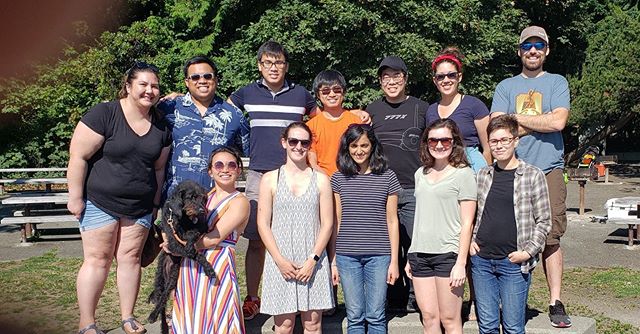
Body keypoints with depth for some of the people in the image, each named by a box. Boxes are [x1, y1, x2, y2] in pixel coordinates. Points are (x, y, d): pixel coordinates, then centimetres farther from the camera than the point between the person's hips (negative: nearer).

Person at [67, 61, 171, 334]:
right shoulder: (103, 114, -14)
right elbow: (78, 156, -14)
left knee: (131, 257, 8)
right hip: (100, 202, -4)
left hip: (140, 206, 5)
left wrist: (155, 202, 13)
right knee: (98, 259, 1)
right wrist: (75, 197, -13)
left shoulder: (161, 125, 4)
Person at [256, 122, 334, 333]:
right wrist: (280, 260, -8)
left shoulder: (321, 179, 6)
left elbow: (327, 224, 3)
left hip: (313, 262, 1)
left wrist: (313, 260, -7)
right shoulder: (270, 179, 4)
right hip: (280, 262, 0)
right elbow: (263, 224, 1)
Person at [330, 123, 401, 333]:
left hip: (378, 255, -1)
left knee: (376, 316, 4)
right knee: (354, 317, 8)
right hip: (347, 255, 1)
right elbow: (335, 223, 6)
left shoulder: (387, 177, 2)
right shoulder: (339, 179, 5)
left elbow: (392, 221, 4)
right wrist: (333, 261, 4)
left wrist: (394, 260, 1)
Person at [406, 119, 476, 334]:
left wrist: (461, 263, -12)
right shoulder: (421, 173, 14)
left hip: (448, 253, -5)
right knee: (428, 317, 9)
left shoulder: (463, 173, -3)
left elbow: (467, 223, -6)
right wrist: (411, 257, 15)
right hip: (420, 253, 5)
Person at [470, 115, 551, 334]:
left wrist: (528, 252, -9)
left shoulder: (533, 176, -2)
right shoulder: (482, 175, 8)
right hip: (481, 260, 3)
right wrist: (469, 240, 5)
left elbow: (544, 221, -1)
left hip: (514, 263, -3)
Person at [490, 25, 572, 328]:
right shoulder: (505, 86, 14)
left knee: (550, 237, -4)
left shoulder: (557, 83, 12)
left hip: (548, 170, -1)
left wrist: (517, 117, -1)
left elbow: (558, 122, -7)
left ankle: (555, 303, 2)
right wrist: (540, 122, -3)